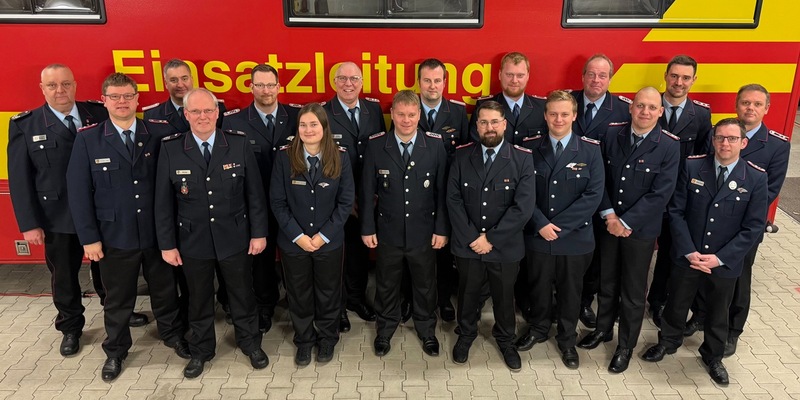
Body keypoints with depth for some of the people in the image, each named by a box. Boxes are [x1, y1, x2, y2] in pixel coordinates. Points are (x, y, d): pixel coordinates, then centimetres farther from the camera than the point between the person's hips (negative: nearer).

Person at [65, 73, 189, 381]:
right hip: (114, 235, -1)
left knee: (165, 289, 17)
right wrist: (89, 237, -8)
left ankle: (173, 335, 41)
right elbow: (78, 191, -5)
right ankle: (115, 351, 36)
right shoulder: (88, 139, -5)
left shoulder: (156, 135, -3)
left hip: (157, 232, 1)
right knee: (118, 298, 15)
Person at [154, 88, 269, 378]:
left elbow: (255, 192, -4)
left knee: (242, 295, 16)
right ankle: (201, 350, 39)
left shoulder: (239, 143, -8)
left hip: (235, 237, 0)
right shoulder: (170, 149, -7)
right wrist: (167, 244, -3)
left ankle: (250, 343, 38)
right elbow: (164, 201, -3)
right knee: (199, 299, 17)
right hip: (192, 240, 1)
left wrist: (259, 232, -4)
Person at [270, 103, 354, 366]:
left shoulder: (340, 158, -10)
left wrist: (324, 235, -12)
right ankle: (304, 340, 38)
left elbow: (346, 201, -7)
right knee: (298, 294, 16)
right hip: (293, 242, 0)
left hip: (329, 242, 0)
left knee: (328, 293, 16)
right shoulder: (284, 157, -9)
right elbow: (277, 201, -7)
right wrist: (298, 236, -13)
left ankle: (327, 339, 40)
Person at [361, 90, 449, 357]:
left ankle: (426, 329, 40)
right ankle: (385, 329, 41)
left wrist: (441, 229, -5)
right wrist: (367, 228, -3)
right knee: (386, 284, 18)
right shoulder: (376, 145, -8)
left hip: (423, 232, 0)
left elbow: (442, 190, -5)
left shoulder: (435, 145, -8)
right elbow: (367, 191, -3)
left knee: (425, 284, 17)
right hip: (388, 232, 0)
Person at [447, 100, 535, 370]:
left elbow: (524, 206, -16)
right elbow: (453, 199, -7)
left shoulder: (522, 158, -10)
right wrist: (471, 238, -15)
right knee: (467, 294, 19)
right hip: (467, 245, 1)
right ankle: (465, 334, 45)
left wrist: (490, 239, -17)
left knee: (504, 297, 19)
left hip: (505, 247, -1)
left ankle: (505, 338, 44)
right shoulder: (462, 155, -3)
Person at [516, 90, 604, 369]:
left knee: (570, 290, 15)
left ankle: (567, 339, 37)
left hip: (575, 237, -1)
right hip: (537, 235, 1)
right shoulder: (531, 147, -3)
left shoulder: (591, 149, -6)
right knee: (538, 286, 18)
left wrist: (558, 226, -17)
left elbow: (593, 195, -12)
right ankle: (538, 328, 42)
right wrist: (541, 224, -17)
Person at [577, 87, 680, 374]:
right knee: (606, 283, 19)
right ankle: (603, 329, 40)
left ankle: (626, 345, 28)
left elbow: (661, 194, -16)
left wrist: (626, 222, -18)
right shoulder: (612, 137, -2)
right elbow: (600, 179, 0)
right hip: (608, 225, 3)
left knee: (633, 292, 11)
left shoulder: (669, 146, -12)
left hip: (640, 230, -3)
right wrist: (609, 214, -11)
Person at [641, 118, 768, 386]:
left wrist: (720, 258, -17)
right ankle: (668, 342, 45)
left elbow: (753, 228, -10)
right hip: (687, 257, 0)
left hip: (725, 263, 0)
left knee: (718, 313, 20)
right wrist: (689, 252, -15)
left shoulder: (756, 178, -10)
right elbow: (676, 211, -8)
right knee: (676, 304, 19)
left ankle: (713, 356, 44)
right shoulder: (692, 166, -9)